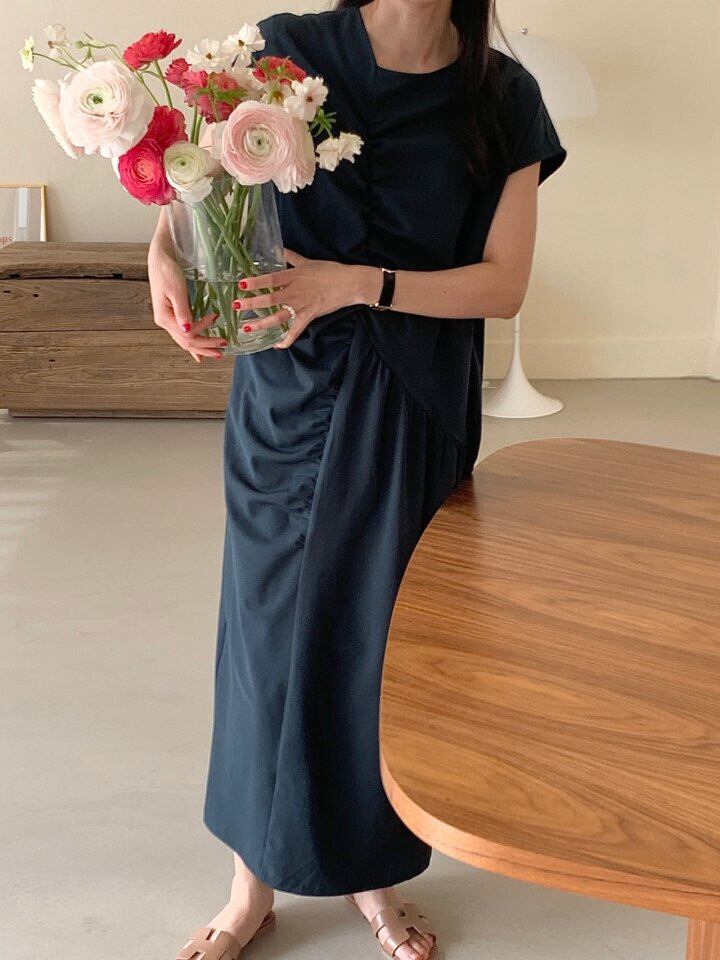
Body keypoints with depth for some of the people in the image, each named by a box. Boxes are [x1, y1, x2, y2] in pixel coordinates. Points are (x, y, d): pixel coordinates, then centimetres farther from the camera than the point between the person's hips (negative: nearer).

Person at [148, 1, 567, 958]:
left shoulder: (501, 100, -3)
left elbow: (503, 284, -6)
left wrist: (354, 282, -20)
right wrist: (163, 254, -22)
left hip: (414, 414, 1)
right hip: (287, 402, 0)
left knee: (386, 635, 9)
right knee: (266, 625, 7)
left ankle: (372, 869, 33)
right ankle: (255, 882, 28)